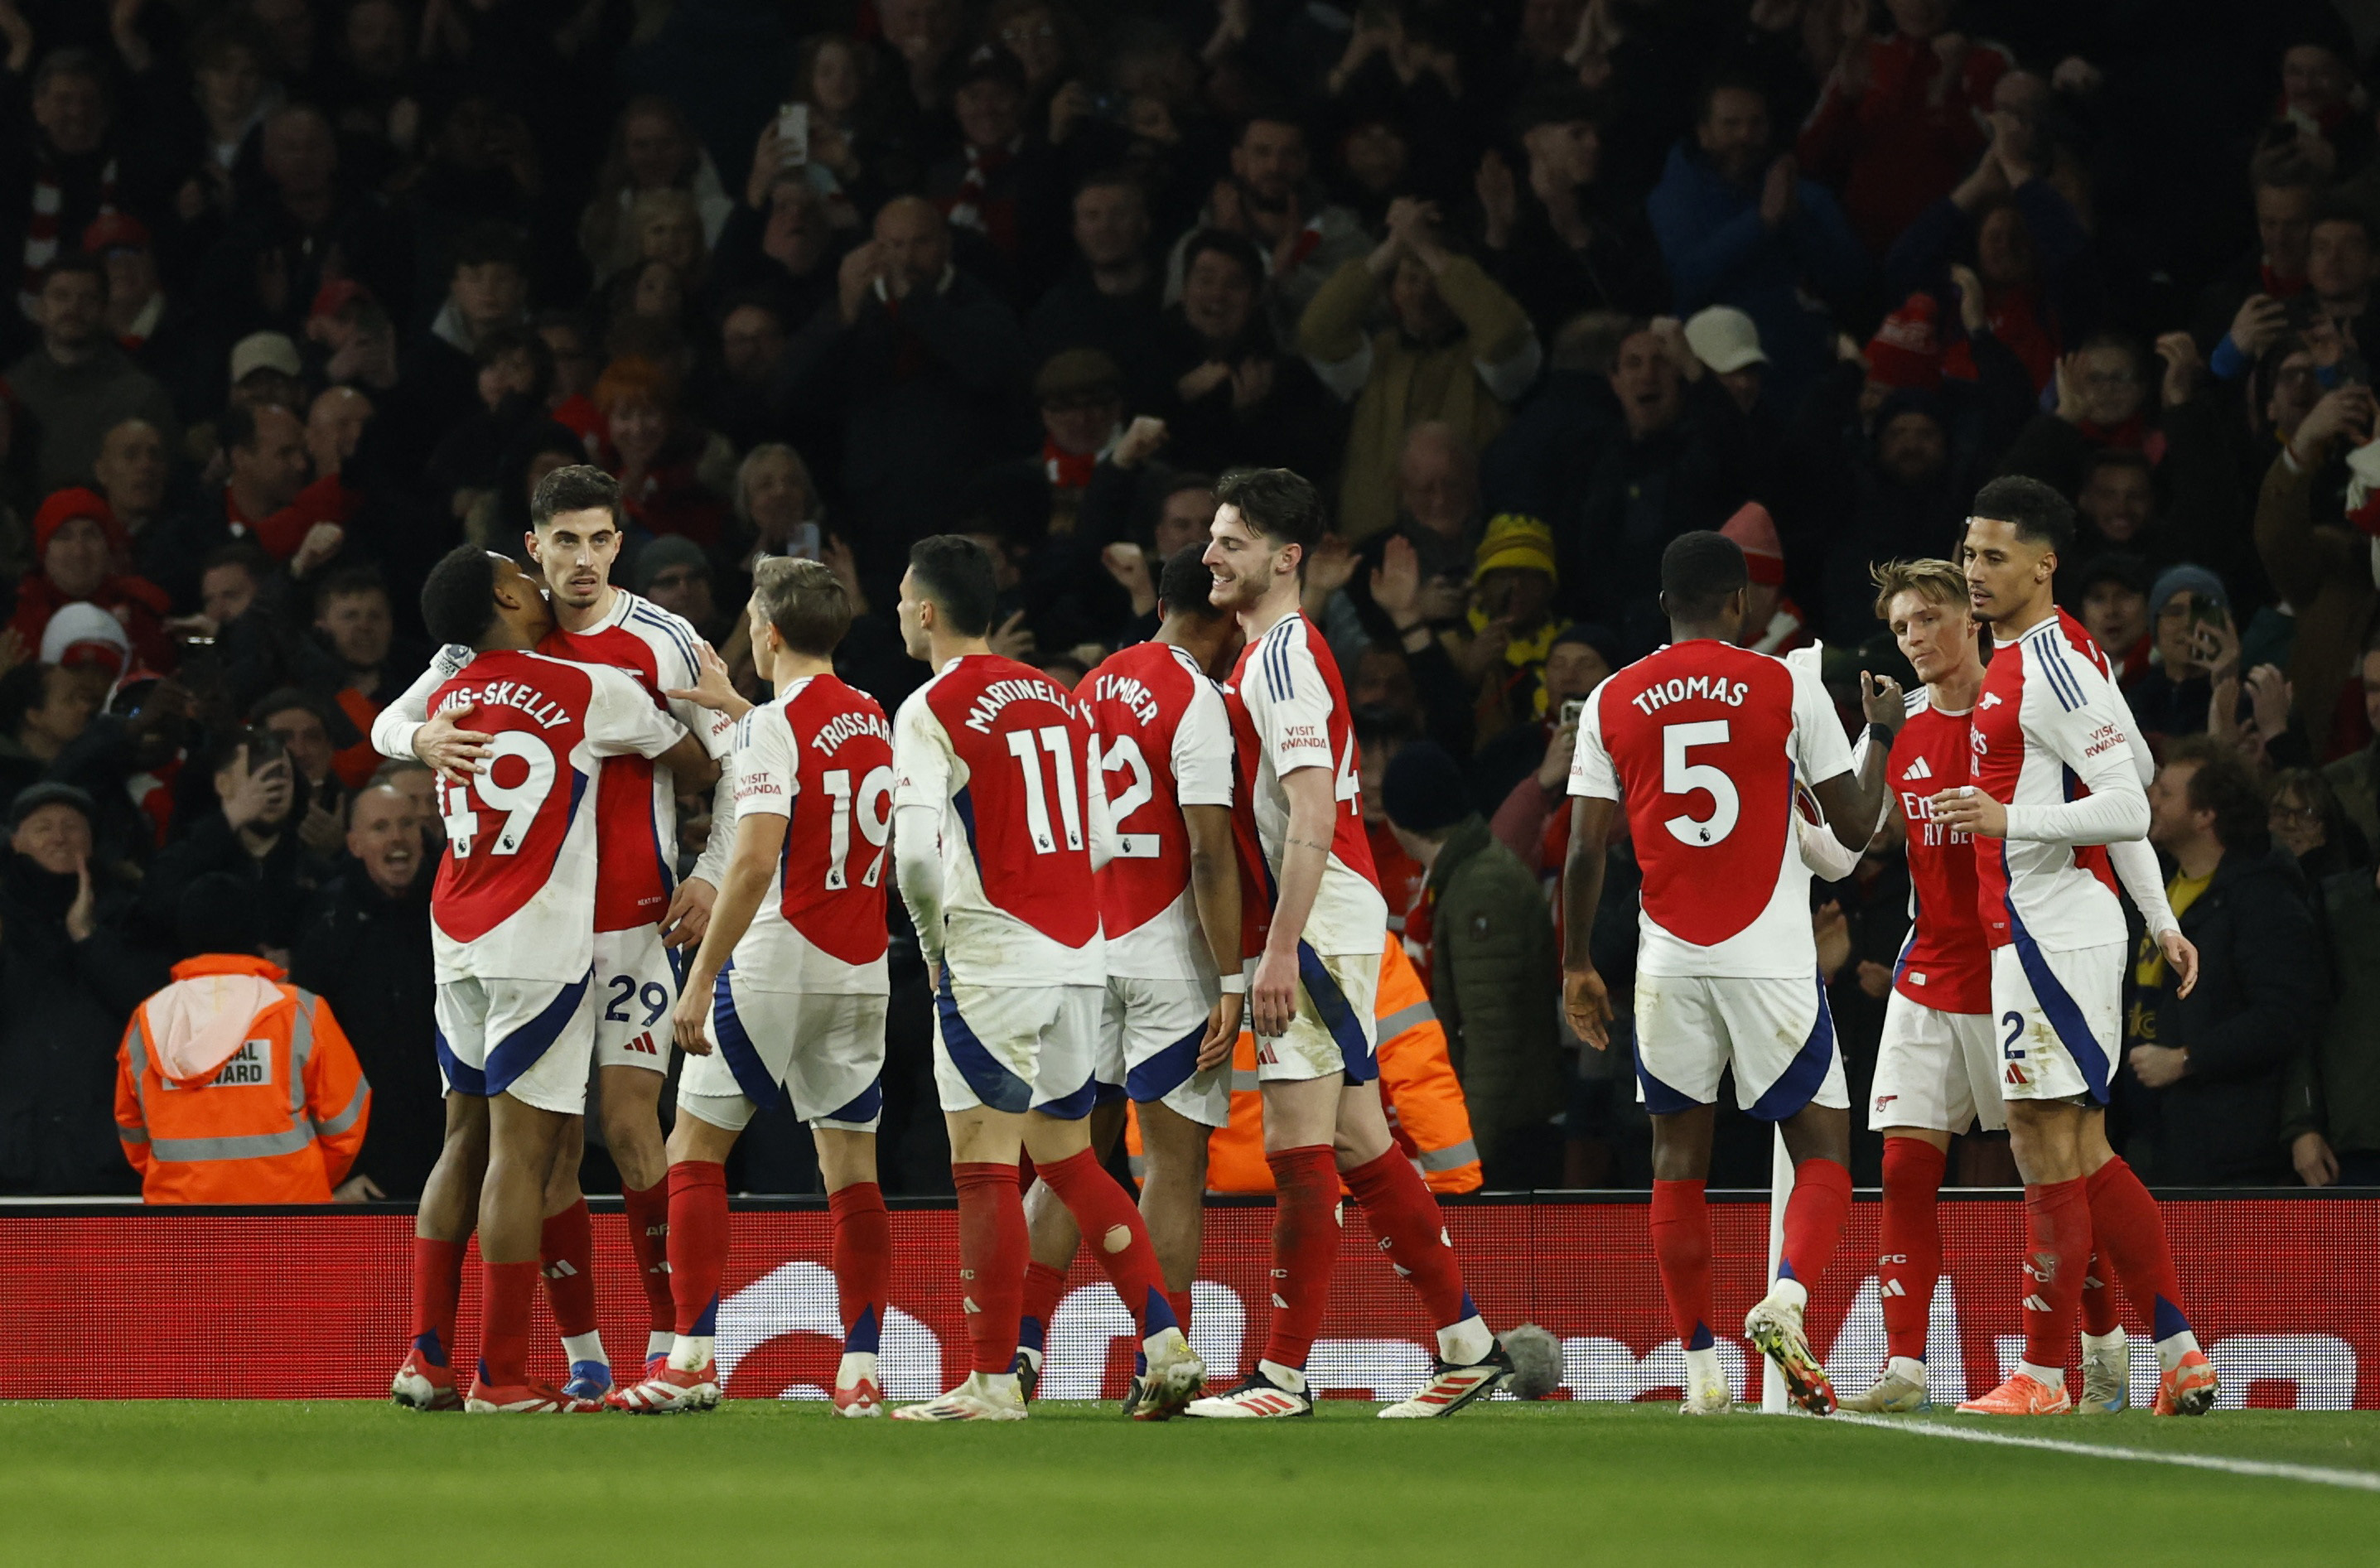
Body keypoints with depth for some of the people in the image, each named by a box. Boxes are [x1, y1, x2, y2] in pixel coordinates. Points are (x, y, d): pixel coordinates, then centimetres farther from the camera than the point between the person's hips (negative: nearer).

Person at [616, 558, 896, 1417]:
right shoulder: (872, 720, 10)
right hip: (862, 974, 6)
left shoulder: (775, 726, -12)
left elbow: (755, 860, -20)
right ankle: (860, 1371, 0)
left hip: (777, 961, -6)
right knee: (851, 1162, 6)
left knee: (695, 1145, 5)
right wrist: (728, 704, 41)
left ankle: (691, 1360, -1)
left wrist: (700, 979, -18)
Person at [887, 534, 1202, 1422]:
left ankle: (993, 1381, -5)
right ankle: (1167, 1344, 6)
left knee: (984, 1167, -4)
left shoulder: (931, 711, -9)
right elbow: (1103, 843, 16)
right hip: (1079, 955, 7)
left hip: (991, 962, -7)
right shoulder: (1057, 699, 13)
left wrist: (936, 947, -3)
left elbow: (916, 855, -18)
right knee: (1068, 1158, 15)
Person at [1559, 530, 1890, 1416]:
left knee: (1678, 1160, 11)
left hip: (1669, 965, 2)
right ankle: (1785, 1301, -22)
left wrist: (1576, 967, 15)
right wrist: (1883, 732, 20)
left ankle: (1701, 1368, 6)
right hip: (1772, 961, -2)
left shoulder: (1613, 702, 5)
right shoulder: (1787, 687, -1)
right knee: (1822, 1152, 5)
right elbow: (1855, 828, 3)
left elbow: (1584, 852, 4)